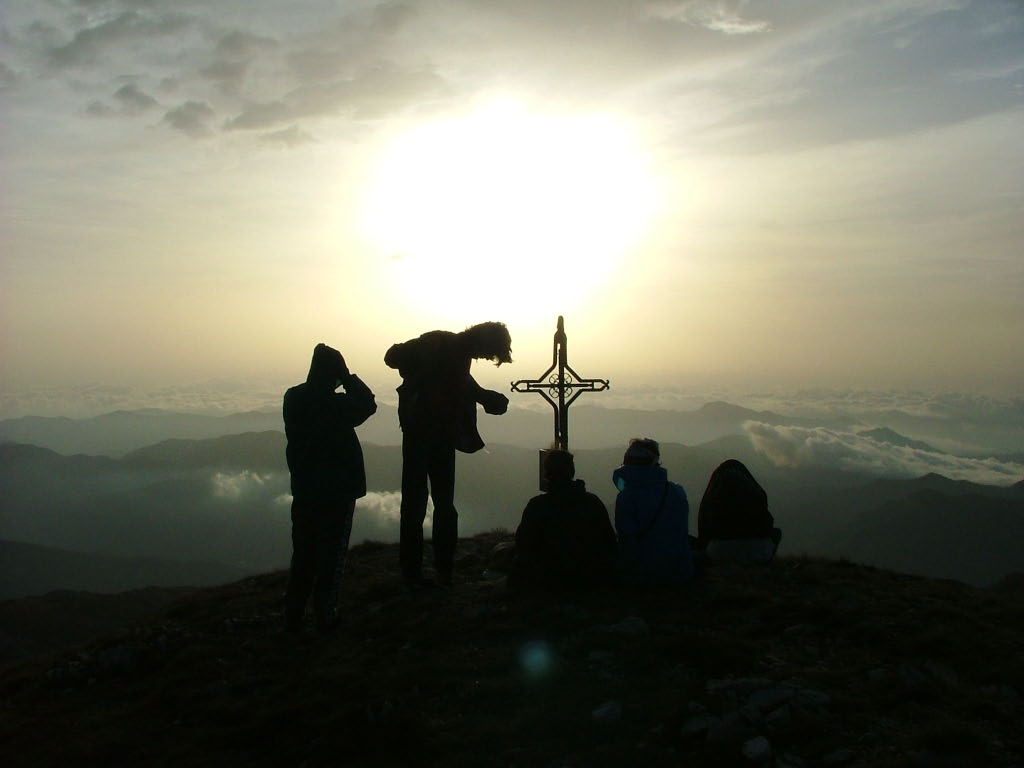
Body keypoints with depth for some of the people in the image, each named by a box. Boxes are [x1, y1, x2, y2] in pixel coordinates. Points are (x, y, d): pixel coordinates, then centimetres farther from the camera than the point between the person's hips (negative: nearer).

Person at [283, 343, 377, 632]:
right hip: (338, 491, -5)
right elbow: (368, 404, -3)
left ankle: (293, 616, 20)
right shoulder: (337, 404, -21)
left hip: (303, 489, 5)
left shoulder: (293, 398, -5)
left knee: (302, 554, 15)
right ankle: (324, 617, 11)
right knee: (331, 556, 7)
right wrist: (348, 377, -5)